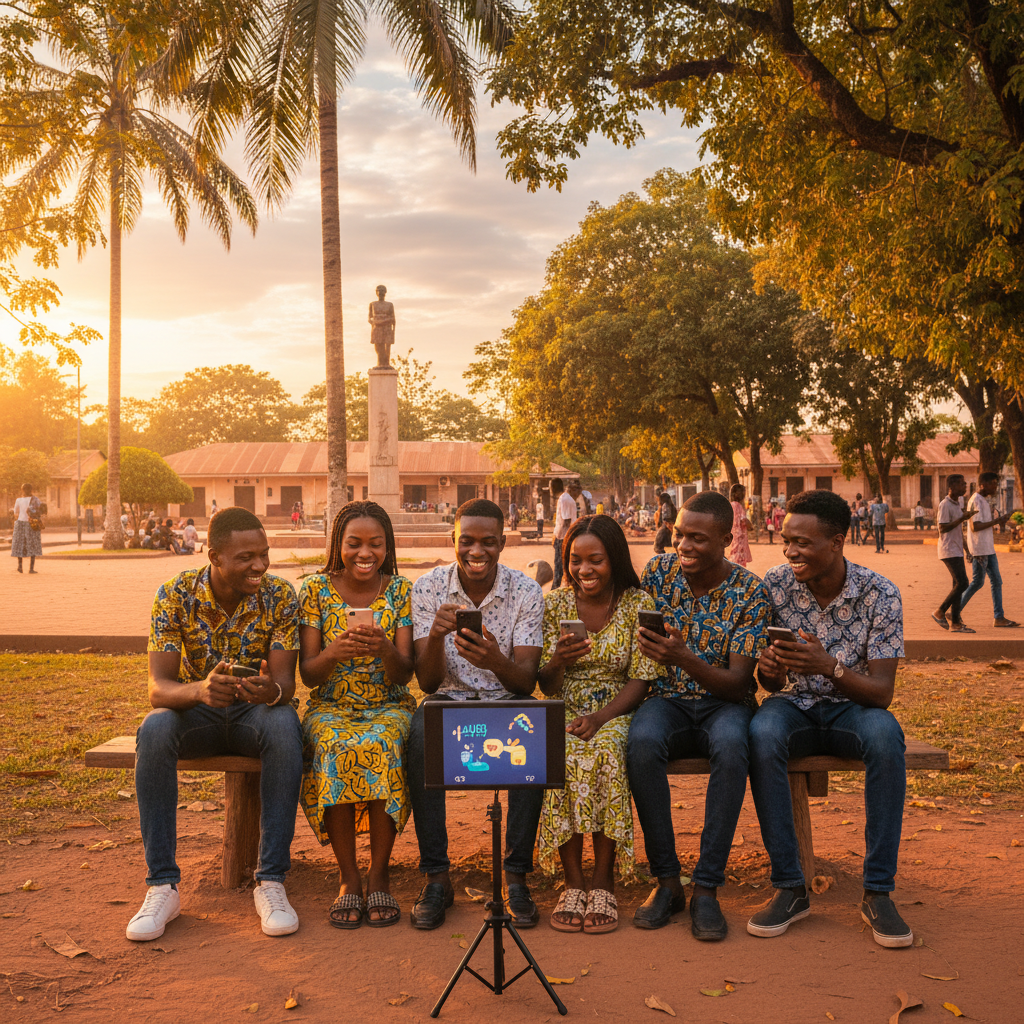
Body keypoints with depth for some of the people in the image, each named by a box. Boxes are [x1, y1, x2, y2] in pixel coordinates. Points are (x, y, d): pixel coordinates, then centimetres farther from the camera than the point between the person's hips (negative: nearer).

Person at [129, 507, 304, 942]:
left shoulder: (280, 595, -13)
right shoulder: (175, 595, -14)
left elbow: (285, 681, -17)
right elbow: (158, 688, -20)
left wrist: (272, 690, -44)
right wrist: (200, 690, -44)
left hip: (255, 711, 0)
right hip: (196, 711, 1)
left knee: (285, 726, -35)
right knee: (153, 730, -32)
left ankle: (271, 882, -27)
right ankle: (162, 886, -22)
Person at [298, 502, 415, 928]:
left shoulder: (401, 591, -1)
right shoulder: (316, 589, -1)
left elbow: (404, 675, -5)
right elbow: (308, 674, -2)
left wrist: (385, 649, -27)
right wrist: (333, 653, -24)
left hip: (389, 706, 0)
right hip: (331, 707, 0)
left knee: (382, 747, -33)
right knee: (335, 749, -33)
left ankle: (379, 875, -18)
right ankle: (348, 879, -19)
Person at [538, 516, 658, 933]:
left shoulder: (639, 604, 0)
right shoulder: (555, 604, 4)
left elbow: (640, 680, -3)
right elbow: (546, 686, 3)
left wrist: (600, 717, -19)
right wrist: (558, 661, -20)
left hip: (617, 711, -1)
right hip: (566, 710, 1)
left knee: (607, 750, -35)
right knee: (562, 754, -33)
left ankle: (603, 879, -21)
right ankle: (573, 880, -21)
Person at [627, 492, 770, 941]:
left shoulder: (749, 591, -8)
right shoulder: (657, 572, -1)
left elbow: (738, 682, -14)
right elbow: (632, 648, 5)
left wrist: (684, 658, -32)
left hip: (723, 702, -1)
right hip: (667, 698, 2)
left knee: (732, 745, -37)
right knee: (641, 742, -33)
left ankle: (706, 888, -24)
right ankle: (666, 880, -17)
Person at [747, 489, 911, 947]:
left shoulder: (880, 594, -13)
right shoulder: (774, 585, -9)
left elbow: (882, 692, -16)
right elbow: (772, 684, -2)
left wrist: (830, 666, -35)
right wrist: (769, 669, -28)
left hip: (851, 706, 0)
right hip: (794, 705, 1)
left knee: (885, 733, -35)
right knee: (762, 733, -34)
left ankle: (878, 891, -22)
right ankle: (789, 887, -22)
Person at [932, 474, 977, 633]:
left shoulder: (955, 504, 17)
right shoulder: (945, 505, -13)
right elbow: (942, 528, -19)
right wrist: (962, 519, -20)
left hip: (957, 550, 10)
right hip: (949, 551, -10)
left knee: (959, 585, 6)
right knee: (961, 583, -14)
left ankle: (956, 623, 8)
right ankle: (939, 612, -2)